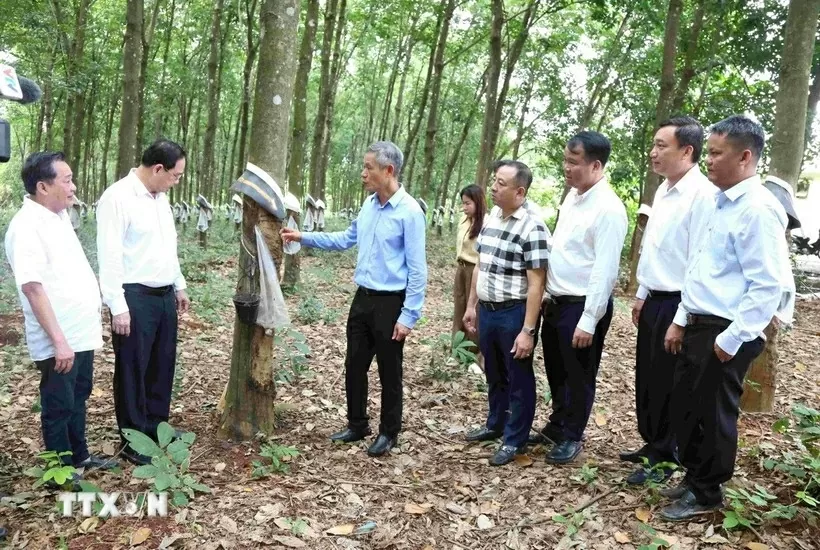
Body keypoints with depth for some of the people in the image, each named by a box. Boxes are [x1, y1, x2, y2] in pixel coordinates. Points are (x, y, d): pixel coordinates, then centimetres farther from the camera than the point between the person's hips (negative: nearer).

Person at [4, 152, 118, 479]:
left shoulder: (59, 216, 8)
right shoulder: (26, 227, -21)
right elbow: (33, 287, -25)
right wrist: (59, 341, -25)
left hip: (82, 332, 9)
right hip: (59, 341, -9)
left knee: (78, 397, 22)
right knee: (59, 406, 7)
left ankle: (80, 456, 38)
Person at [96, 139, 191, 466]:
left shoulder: (160, 197, 11)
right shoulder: (118, 197, -16)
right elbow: (109, 256, -18)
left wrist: (179, 286, 20)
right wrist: (118, 306, -19)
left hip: (164, 295, 8)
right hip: (135, 297, -8)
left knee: (163, 364, 16)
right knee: (133, 369, 5)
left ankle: (156, 425, 33)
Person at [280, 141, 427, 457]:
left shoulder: (409, 211, -17)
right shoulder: (369, 204, 7)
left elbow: (417, 270, -16)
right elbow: (345, 239, 20)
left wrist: (408, 316, -17)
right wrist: (303, 237, 13)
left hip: (390, 303, -7)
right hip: (363, 299, 7)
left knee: (389, 372, 8)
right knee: (354, 366, 15)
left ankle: (389, 433, 25)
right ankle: (357, 425, 33)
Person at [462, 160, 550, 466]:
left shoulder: (532, 228, -17)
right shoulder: (491, 217, 6)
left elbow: (536, 284, -18)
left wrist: (527, 330, -19)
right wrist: (471, 306, 15)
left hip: (514, 314, -7)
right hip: (487, 311, 7)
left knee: (518, 379, 9)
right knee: (493, 374, 21)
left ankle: (515, 440, 23)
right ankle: (495, 425, 40)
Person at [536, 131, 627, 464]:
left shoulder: (608, 208, -19)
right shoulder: (572, 195, 8)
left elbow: (605, 270, -22)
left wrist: (589, 321, -22)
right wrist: (548, 295, 15)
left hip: (582, 306, -8)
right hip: (555, 302, 8)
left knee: (578, 377, 10)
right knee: (556, 371, 22)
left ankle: (571, 437, 29)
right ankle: (557, 426, 41)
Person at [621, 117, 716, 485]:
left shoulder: (702, 194, -18)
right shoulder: (663, 191, 11)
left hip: (677, 304, -8)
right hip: (654, 301, 8)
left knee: (668, 385, 6)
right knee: (647, 380, 17)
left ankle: (663, 458, 23)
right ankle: (652, 445, 35)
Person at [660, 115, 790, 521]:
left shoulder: (758, 209, -18)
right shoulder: (722, 204, 12)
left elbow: (767, 286, -21)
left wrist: (732, 339, -19)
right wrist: (681, 321, 16)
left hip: (725, 335, -9)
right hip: (697, 326, 9)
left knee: (713, 415, 8)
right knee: (685, 408, 18)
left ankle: (706, 494, 27)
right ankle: (693, 477, 38)